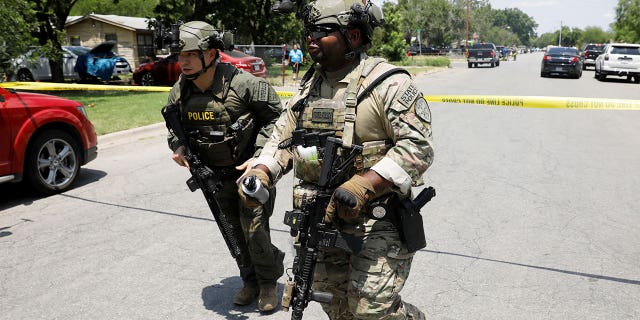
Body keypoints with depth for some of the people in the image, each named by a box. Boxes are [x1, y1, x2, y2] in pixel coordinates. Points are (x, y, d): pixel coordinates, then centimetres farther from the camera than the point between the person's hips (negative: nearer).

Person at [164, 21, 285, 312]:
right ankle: (250, 282, 36)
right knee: (235, 231, 15)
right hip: (217, 177, 6)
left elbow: (276, 116, -13)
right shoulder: (179, 93, -6)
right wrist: (177, 146, -8)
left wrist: (259, 155, -19)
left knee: (254, 229, -5)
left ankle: (268, 283, 22)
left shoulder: (243, 84, -22)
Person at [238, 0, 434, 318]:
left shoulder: (386, 83, -13)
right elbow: (282, 139, 13)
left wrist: (361, 186, -29)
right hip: (322, 218, 7)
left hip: (377, 218, -6)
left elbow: (418, 146, -20)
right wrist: (260, 174, -5)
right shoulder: (309, 86, 9)